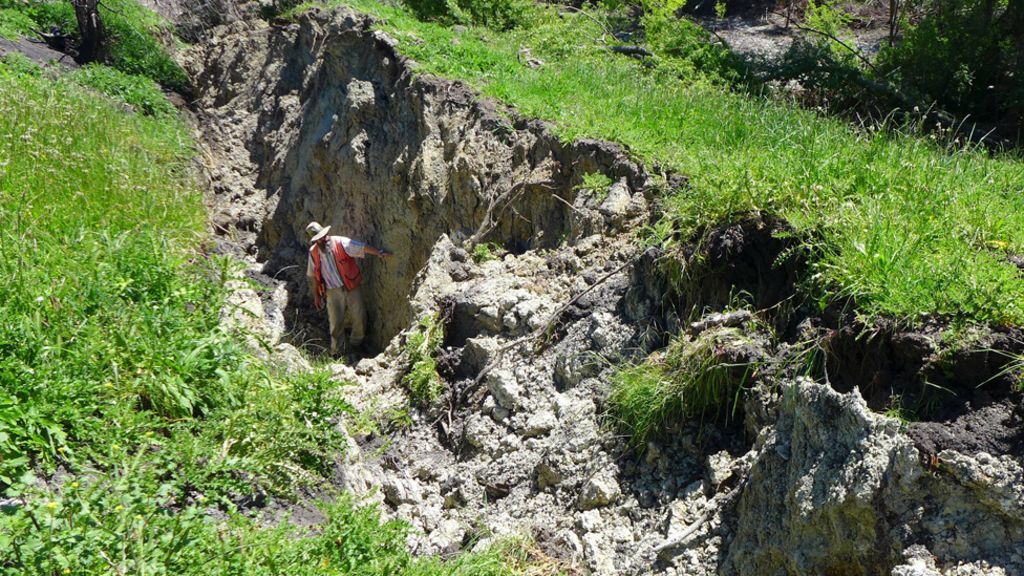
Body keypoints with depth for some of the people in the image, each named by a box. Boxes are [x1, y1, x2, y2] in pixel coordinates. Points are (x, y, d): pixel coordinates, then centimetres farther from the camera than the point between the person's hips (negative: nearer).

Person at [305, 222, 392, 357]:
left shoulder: (341, 243, -11)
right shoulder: (313, 252, -1)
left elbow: (362, 247, -18)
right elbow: (312, 276, 8)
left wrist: (380, 252, -30)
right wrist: (316, 295, 10)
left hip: (351, 288, -1)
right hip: (332, 292, 1)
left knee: (359, 317, 3)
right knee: (336, 322, 2)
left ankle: (355, 345, 27)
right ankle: (337, 353, 17)